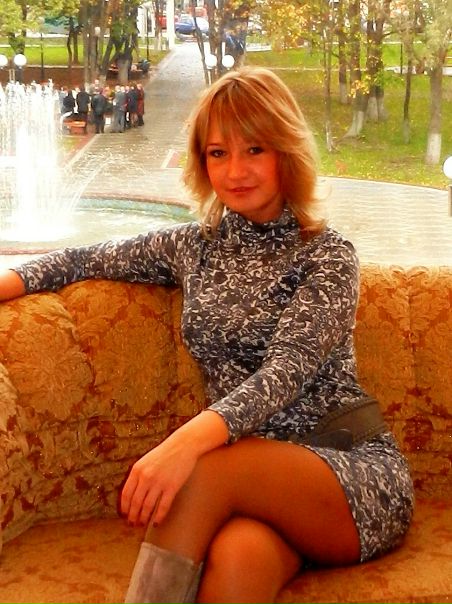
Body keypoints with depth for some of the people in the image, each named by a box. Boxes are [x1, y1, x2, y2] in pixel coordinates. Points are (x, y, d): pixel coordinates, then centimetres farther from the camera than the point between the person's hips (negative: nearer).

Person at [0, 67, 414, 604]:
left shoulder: (327, 256, -3)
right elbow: (86, 260, 19)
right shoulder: (195, 246, 12)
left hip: (355, 470, -2)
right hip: (258, 470, 3)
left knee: (207, 469, -33)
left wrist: (189, 440, -35)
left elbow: (288, 370, -18)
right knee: (238, 555, -35)